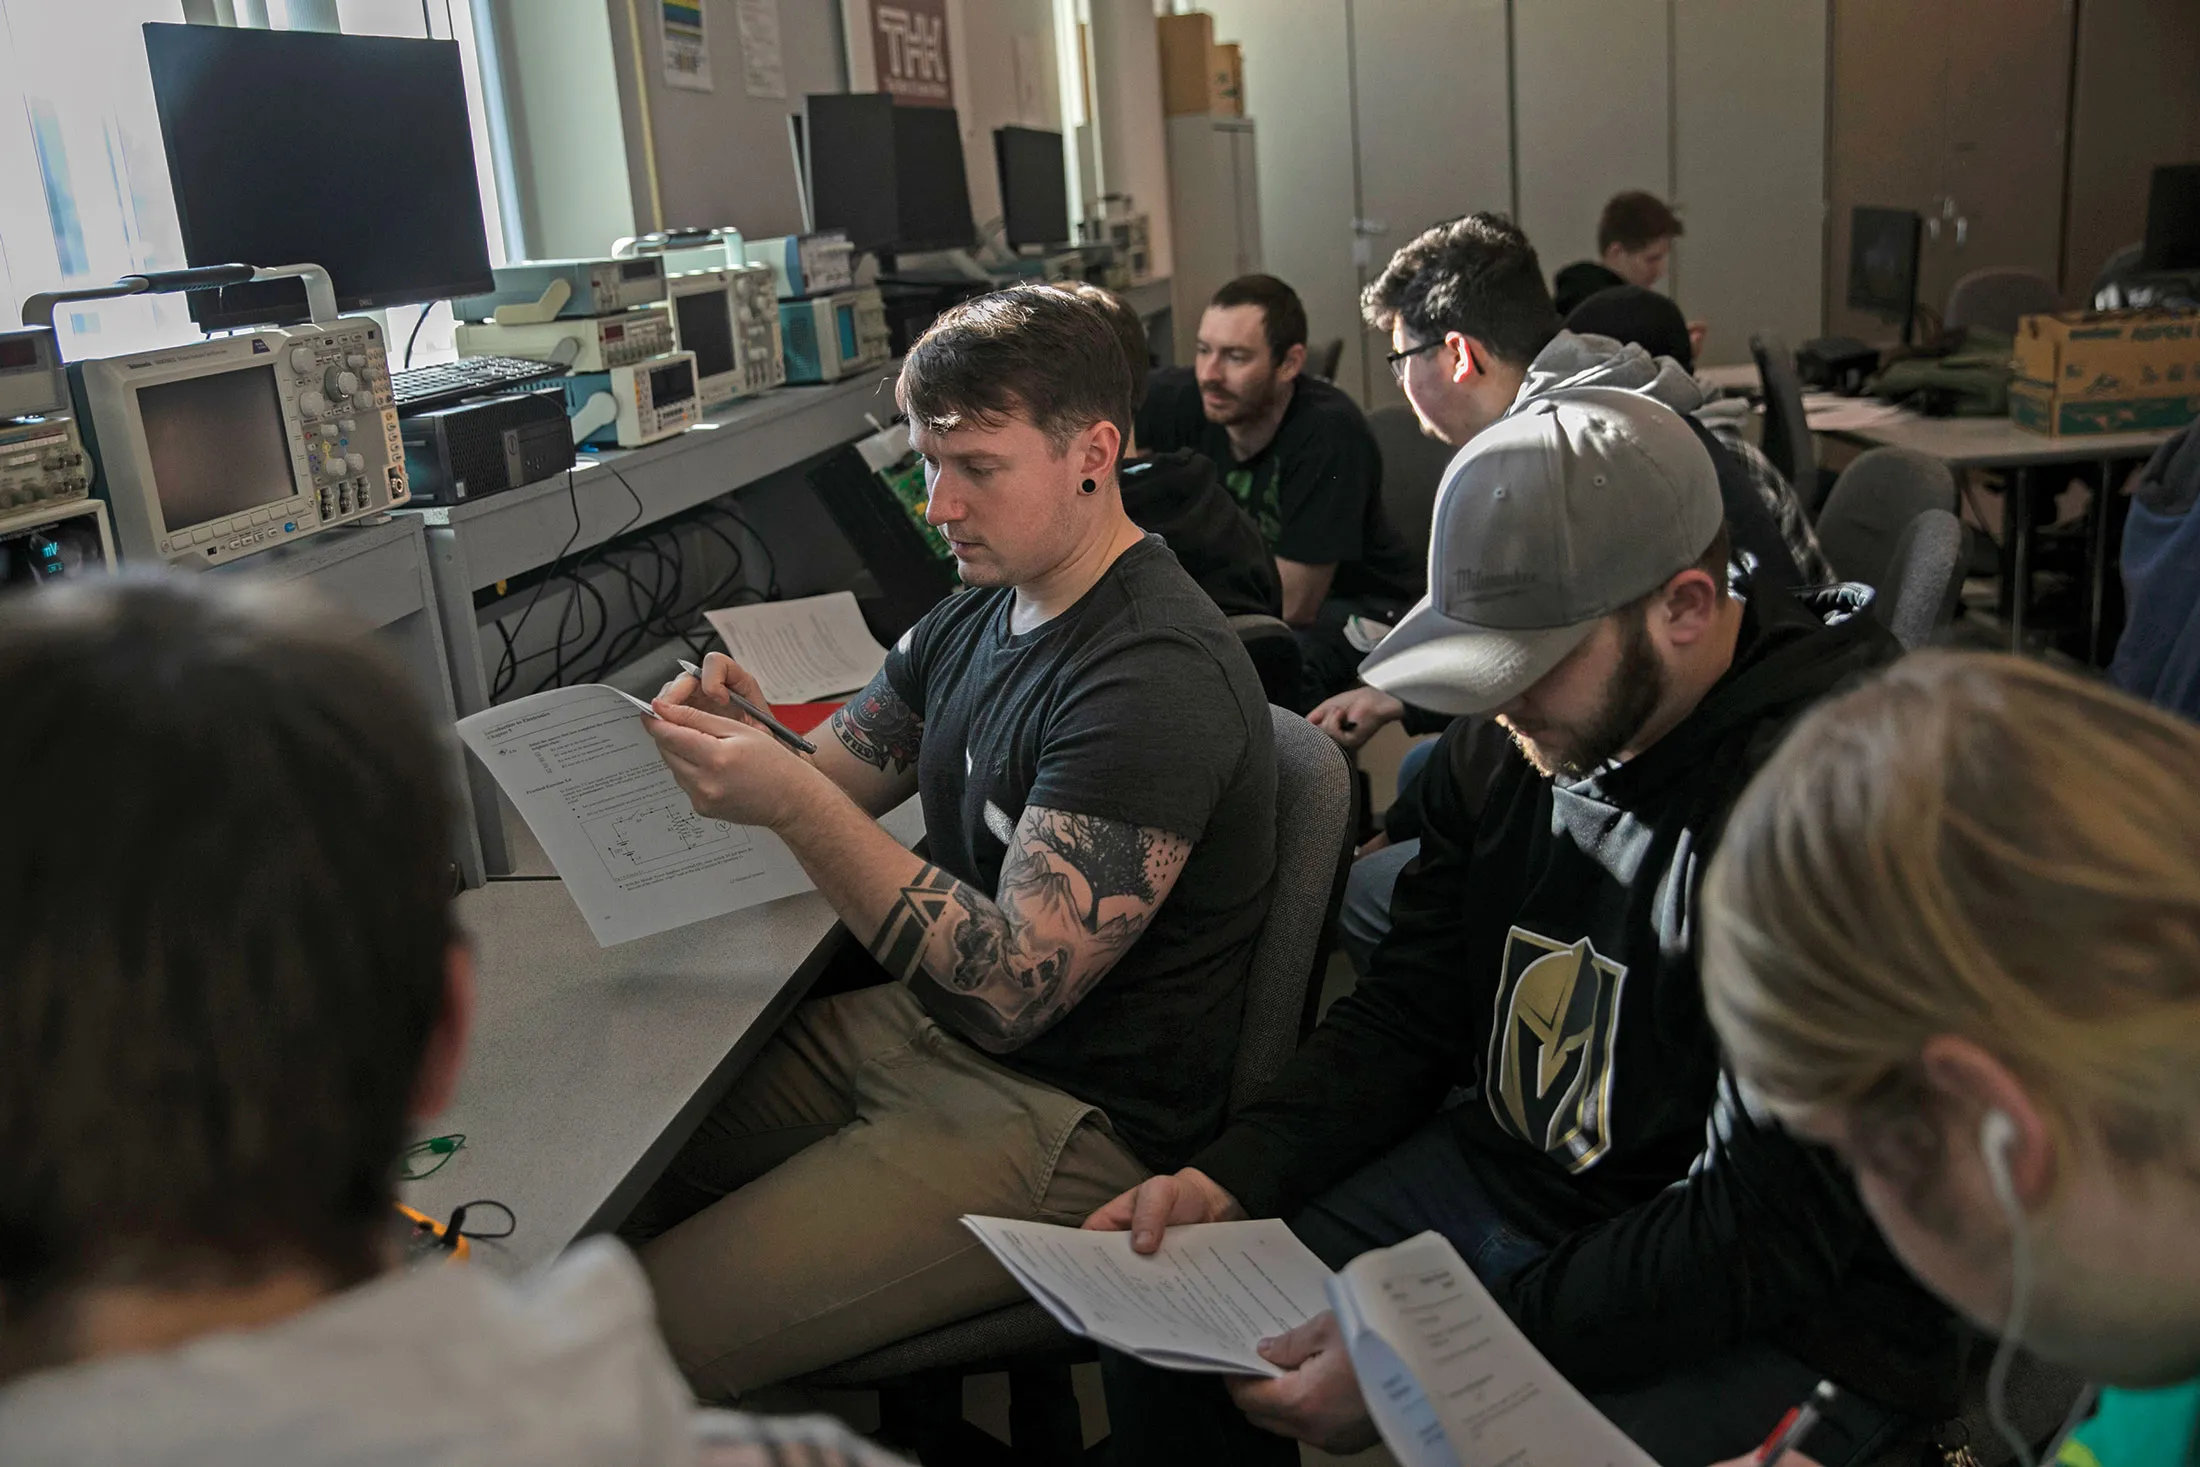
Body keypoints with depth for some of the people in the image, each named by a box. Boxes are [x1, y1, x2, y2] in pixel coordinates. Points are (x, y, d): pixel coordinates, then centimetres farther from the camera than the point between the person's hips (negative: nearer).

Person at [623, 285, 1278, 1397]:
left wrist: (791, 801, -31)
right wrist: (737, 729, -10)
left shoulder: (1156, 679, -23)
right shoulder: (977, 616, 6)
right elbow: (832, 788, 13)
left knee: (645, 1342, -16)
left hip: (1071, 1117, -9)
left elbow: (1010, 990, -26)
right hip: (912, 1024, 9)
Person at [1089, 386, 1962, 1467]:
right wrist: (1226, 1182, -8)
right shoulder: (1508, 745, -1)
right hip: (1494, 1177, 7)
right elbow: (1404, 1015, 7)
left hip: (1772, 1321, -6)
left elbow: (1773, 1227, -25)